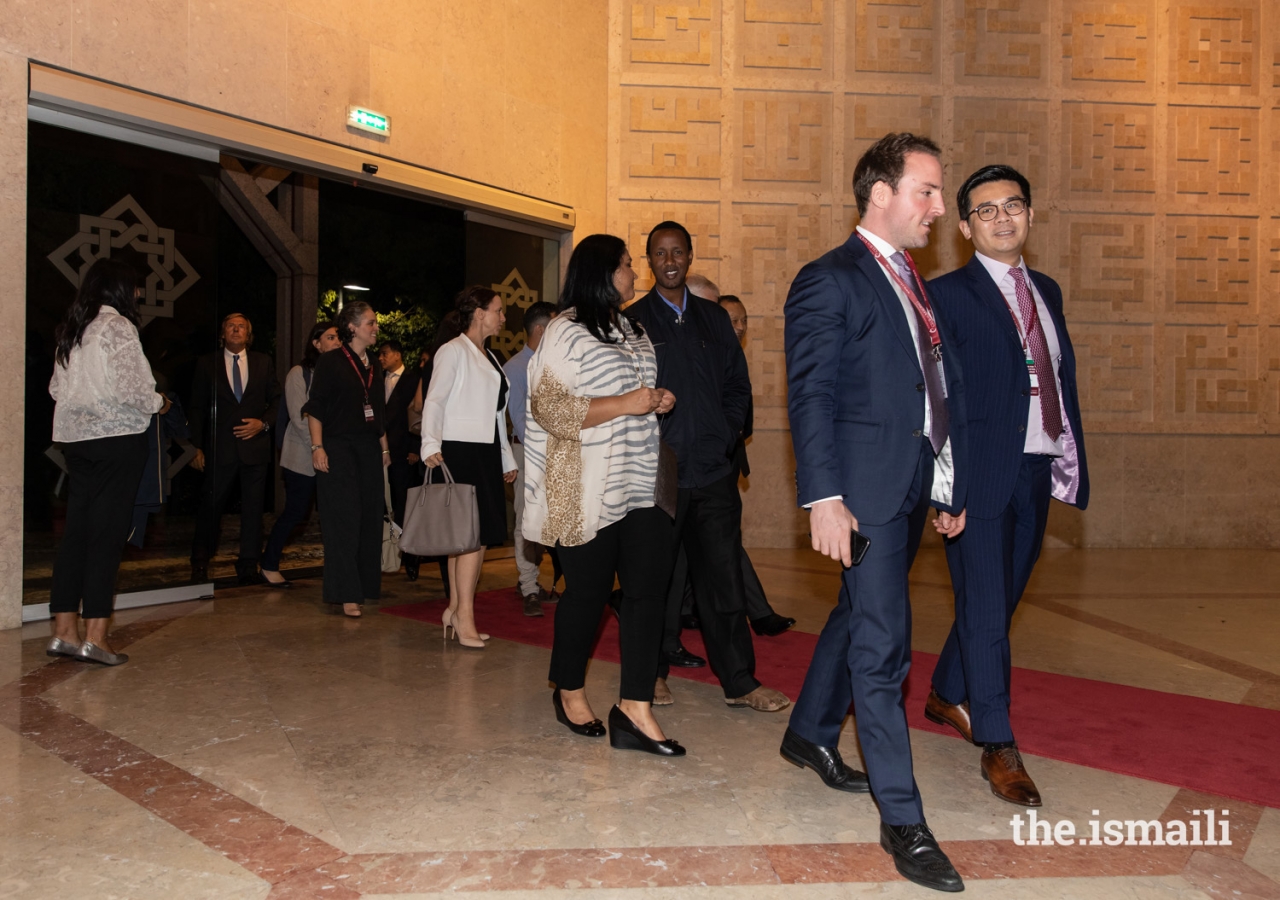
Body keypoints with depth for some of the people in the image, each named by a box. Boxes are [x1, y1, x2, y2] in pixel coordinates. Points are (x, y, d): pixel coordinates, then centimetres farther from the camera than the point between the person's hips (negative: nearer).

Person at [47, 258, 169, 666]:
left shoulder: (71, 330, 15)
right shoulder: (118, 326, -9)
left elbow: (57, 387, 16)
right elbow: (129, 387, -17)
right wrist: (157, 403, 1)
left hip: (75, 438, 8)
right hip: (117, 437, -8)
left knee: (77, 529, 9)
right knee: (108, 533, -5)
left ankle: (64, 630, 11)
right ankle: (95, 636, -3)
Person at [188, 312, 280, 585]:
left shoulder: (263, 362, 10)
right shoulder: (207, 364, 7)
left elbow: (276, 400, 11)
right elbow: (197, 408, 5)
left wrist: (263, 423, -7)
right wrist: (197, 447, -1)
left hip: (255, 444, 1)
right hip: (220, 447, -1)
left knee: (253, 507, 3)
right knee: (210, 505, 3)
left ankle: (248, 566, 12)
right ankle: (200, 563, 21)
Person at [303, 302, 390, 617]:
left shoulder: (373, 365, 14)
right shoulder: (330, 362, -4)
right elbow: (315, 408, -8)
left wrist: (385, 448, 15)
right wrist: (317, 447, -16)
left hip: (369, 449, 6)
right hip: (338, 448, -6)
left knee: (370, 519, 7)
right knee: (343, 520, -5)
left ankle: (366, 586, 18)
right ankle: (346, 594, -1)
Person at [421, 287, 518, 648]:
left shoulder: (489, 357, 21)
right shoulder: (453, 351, -4)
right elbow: (434, 400, -13)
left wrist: (507, 459, 21)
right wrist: (431, 444, -27)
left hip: (486, 453, 8)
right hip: (460, 452, -8)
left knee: (479, 536, 6)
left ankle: (456, 609, 12)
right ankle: (464, 617, -7)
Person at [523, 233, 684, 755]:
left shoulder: (633, 330, 19)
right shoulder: (567, 332, -6)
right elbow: (549, 408, -15)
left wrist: (659, 401, 9)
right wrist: (626, 403, -18)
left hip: (637, 485, 7)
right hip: (588, 488, -7)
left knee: (649, 585, -3)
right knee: (588, 590, 3)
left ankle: (634, 710, 0)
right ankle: (569, 692, 26)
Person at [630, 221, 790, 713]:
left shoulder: (714, 318, 13)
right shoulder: (633, 321, 2)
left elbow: (738, 385, 15)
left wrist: (725, 437, 3)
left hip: (714, 469, 3)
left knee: (723, 577, 4)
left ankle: (739, 681, 11)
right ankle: (655, 670, 22)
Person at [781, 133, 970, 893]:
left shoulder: (916, 285, 17)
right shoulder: (831, 282, -9)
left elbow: (942, 391, 16)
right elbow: (810, 397, -15)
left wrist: (953, 486, 14)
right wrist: (823, 499, -22)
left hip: (915, 487, 9)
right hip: (866, 488, -9)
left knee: (857, 617, 20)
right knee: (883, 646, -5)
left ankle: (810, 735, 40)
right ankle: (902, 819, 5)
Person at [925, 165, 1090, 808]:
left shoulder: (1046, 291, 16)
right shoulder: (947, 295, -4)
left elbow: (1063, 381, 16)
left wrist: (1070, 462, 9)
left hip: (1036, 473, 7)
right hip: (981, 474, -7)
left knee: (998, 600, 16)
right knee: (986, 610, -2)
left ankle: (947, 696, 36)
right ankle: (998, 747, 8)